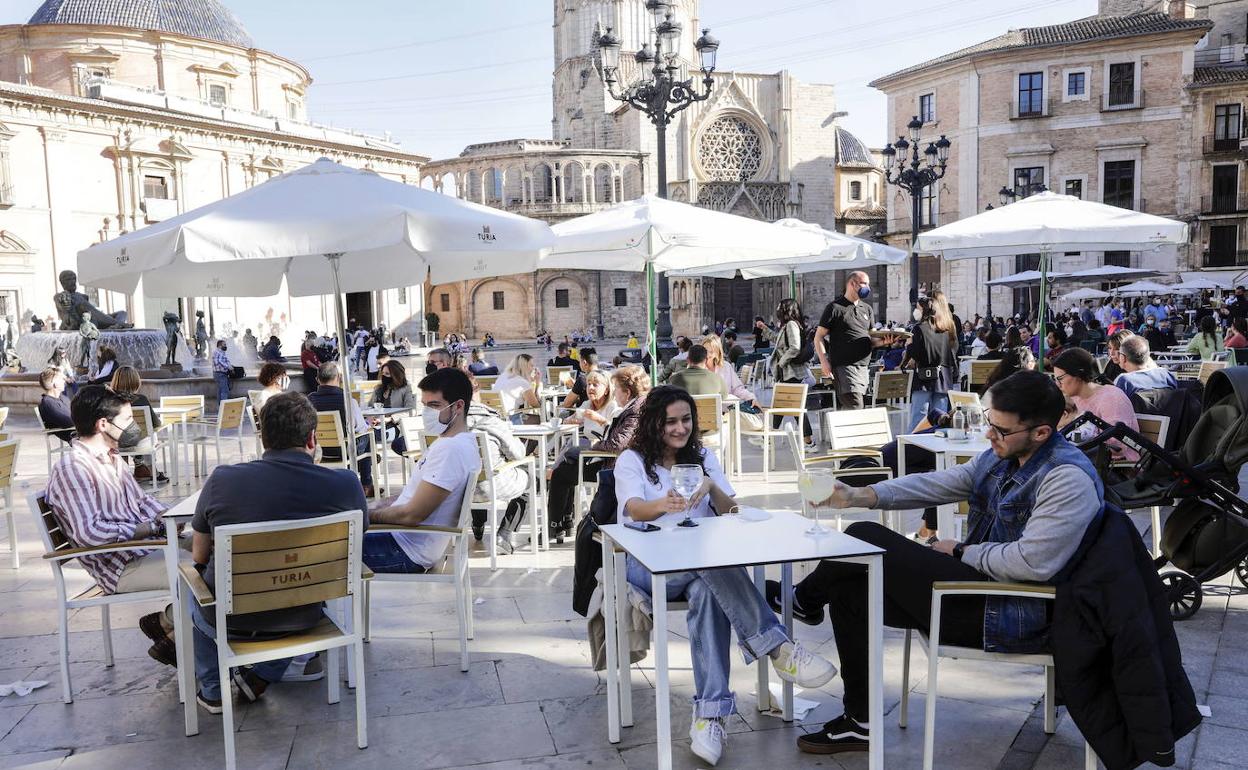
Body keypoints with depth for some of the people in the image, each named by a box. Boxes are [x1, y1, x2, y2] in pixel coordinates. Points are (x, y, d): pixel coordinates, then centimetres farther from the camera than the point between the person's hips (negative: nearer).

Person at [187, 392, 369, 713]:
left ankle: (212, 689, 40)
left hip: (230, 622, 0)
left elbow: (199, 556, 0)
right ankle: (265, 672, 28)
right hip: (302, 618, 1)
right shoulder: (345, 484, -16)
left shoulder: (221, 479, -15)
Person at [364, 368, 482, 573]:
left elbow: (411, 515, -23)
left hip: (408, 552, -10)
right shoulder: (449, 442, 12)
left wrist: (367, 515, -8)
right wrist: (370, 511, 5)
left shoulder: (451, 449, -23)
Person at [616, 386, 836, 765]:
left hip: (701, 564, 3)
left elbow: (730, 512, 8)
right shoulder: (632, 461, 6)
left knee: (707, 590, -36)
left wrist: (711, 488, -15)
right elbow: (635, 510, -15)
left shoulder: (703, 457, 17)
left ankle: (710, 713, -40)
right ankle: (778, 649, -40)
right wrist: (663, 504, -39)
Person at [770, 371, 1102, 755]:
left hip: (1012, 617, -10)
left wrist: (960, 552, -11)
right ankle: (860, 723, 13)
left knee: (863, 539, -12)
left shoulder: (1069, 479, -21)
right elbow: (939, 484, 4)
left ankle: (804, 600, 20)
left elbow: (1031, 563, -26)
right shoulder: (1002, 455, 7)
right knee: (850, 592, 4)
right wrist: (859, 496, -8)